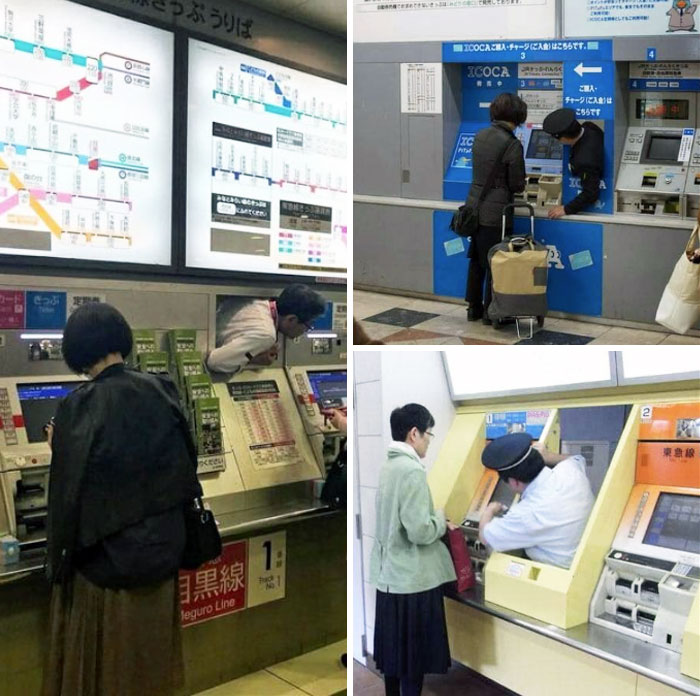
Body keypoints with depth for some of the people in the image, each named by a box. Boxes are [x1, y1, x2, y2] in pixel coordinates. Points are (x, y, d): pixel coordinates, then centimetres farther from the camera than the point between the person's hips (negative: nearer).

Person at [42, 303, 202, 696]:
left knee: (101, 663, 18)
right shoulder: (162, 392, -8)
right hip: (162, 548, 4)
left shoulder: (80, 408, -20)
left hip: (106, 560, -4)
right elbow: (186, 462, 3)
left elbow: (69, 489, -15)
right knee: (149, 654, 24)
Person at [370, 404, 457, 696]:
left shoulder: (388, 467, 7)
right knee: (414, 659, 5)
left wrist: (434, 521, 10)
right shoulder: (412, 470, -21)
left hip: (389, 575, 8)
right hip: (412, 580, -8)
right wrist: (440, 520, -5)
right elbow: (419, 531, -24)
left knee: (393, 652, 19)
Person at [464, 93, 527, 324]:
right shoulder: (512, 144, -16)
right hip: (495, 212, -7)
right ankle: (490, 312, 15)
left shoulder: (480, 136, 4)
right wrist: (520, 185, 12)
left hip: (475, 207, 7)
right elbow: (517, 185, -10)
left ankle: (474, 307, 26)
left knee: (476, 260, 16)